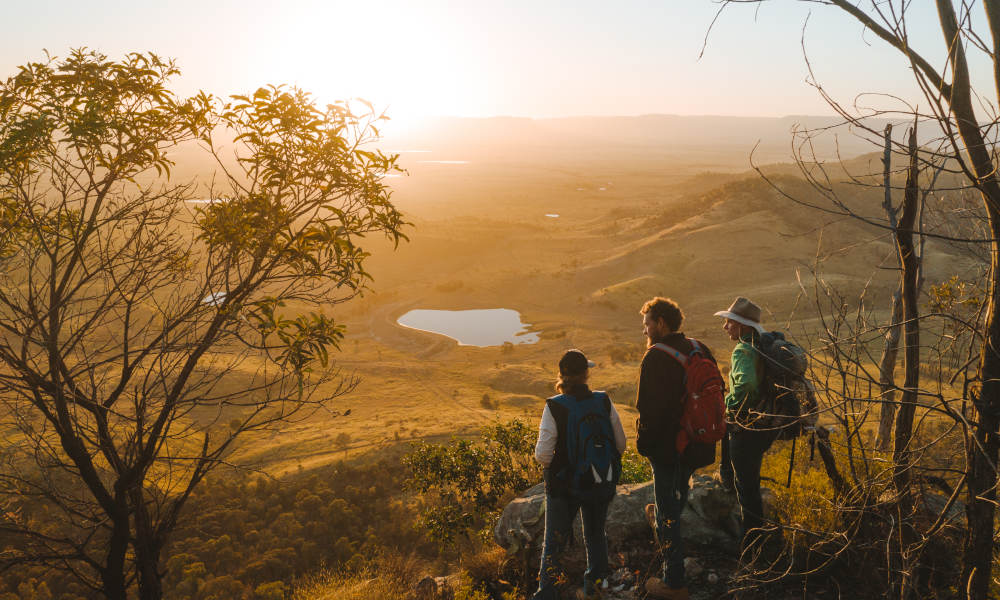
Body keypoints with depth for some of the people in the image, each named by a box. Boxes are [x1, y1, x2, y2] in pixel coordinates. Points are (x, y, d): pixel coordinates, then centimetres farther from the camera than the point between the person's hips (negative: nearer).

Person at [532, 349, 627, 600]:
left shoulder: (554, 407, -18)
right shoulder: (604, 402, -9)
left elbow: (543, 454, -18)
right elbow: (621, 444, -1)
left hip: (564, 485, -3)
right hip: (602, 485, 3)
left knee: (554, 543, 14)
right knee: (596, 535, 24)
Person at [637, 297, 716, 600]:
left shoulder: (656, 357, -20)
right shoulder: (699, 351, 5)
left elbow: (650, 408, -23)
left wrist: (643, 442, -9)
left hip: (667, 446, -9)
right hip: (695, 444, 9)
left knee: (668, 512, 2)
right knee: (678, 497, 29)